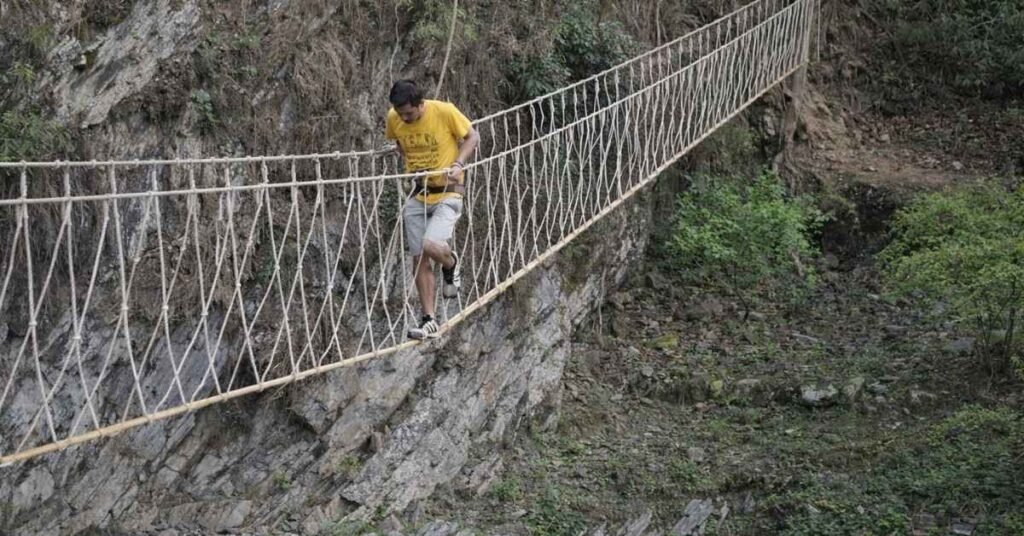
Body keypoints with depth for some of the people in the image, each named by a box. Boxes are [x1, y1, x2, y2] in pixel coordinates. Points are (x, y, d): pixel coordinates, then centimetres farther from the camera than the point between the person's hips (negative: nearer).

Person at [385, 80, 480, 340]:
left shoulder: (444, 111, -17)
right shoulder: (394, 118, -6)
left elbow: (472, 136, -4)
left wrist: (458, 163, -18)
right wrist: (410, 162, 1)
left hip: (447, 193, -4)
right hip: (417, 196, 4)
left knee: (430, 246, -24)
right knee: (419, 259, 3)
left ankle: (451, 263, 12)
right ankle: (428, 319, 15)